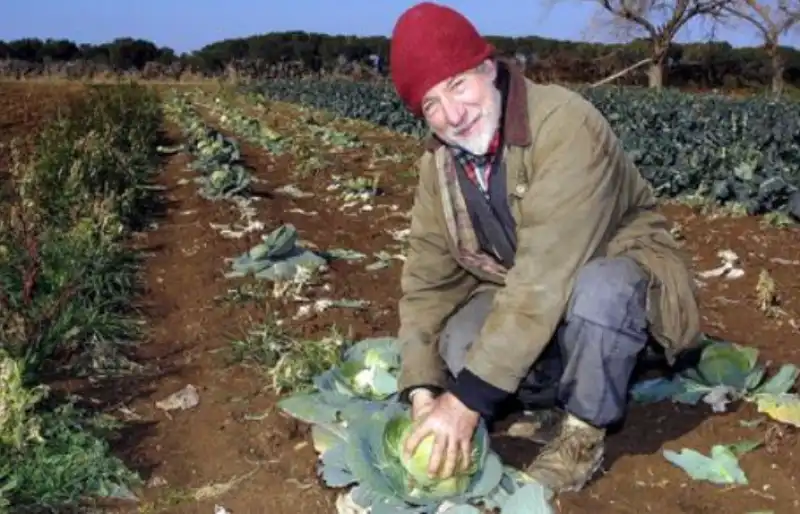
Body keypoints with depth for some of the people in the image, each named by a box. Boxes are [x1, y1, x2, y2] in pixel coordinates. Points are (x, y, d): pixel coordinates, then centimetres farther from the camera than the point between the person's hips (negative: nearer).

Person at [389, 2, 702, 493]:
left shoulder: (564, 124, -30)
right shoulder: (439, 162, -8)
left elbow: (546, 278, -36)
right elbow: (428, 281, -7)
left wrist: (468, 397, -36)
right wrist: (423, 390, -21)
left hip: (621, 273, -5)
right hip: (519, 293, 5)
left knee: (597, 291, -39)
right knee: (457, 346, -23)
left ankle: (583, 428, -12)